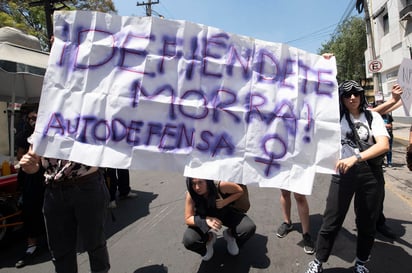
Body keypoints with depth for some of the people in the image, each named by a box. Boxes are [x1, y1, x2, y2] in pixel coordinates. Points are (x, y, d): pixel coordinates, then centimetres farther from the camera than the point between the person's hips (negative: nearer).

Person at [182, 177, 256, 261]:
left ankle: (230, 235, 12)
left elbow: (240, 191, -15)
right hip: (205, 219, 0)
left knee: (250, 227, -21)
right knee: (188, 241, -24)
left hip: (225, 213, 0)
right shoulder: (190, 195, -31)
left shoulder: (220, 186, -34)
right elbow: (188, 219, -23)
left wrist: (225, 202, -31)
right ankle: (209, 238, 11)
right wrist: (207, 220, -41)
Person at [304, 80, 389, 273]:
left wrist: (355, 158, -24)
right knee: (332, 221, 2)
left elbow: (384, 145, -12)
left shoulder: (373, 116, 1)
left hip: (371, 173, 1)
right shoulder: (336, 115, 5)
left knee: (367, 221, 14)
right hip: (343, 172, 0)